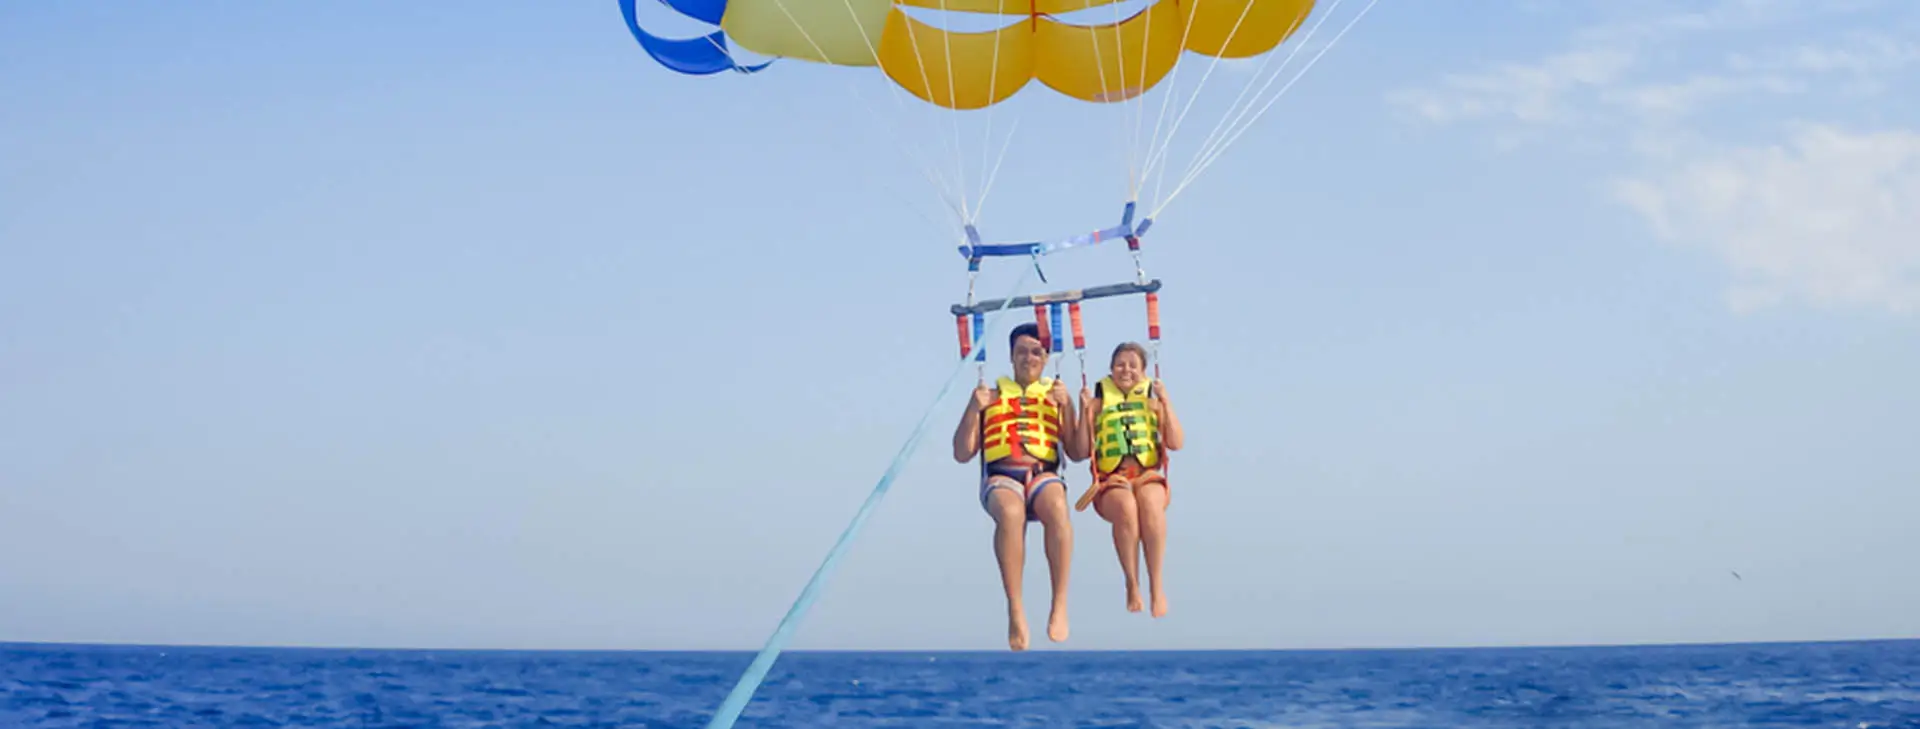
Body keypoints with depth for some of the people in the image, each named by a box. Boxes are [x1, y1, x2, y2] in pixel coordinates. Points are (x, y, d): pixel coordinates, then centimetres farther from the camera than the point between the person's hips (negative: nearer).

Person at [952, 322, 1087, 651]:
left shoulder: (1057, 396, 23)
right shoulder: (991, 396, 22)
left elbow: (1078, 453, 13)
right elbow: (962, 454, 15)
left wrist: (1067, 407, 3)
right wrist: (973, 409, 3)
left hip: (1044, 475, 0)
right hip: (1000, 477, 0)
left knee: (1058, 508, -38)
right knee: (1010, 512, -39)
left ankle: (1060, 604, -38)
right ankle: (1015, 610, -39)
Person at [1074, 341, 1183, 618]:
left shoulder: (1152, 402, 15)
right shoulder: (1098, 403, 11)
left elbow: (1176, 443, 5)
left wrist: (1166, 403, -1)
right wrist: (1085, 411, -6)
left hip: (1148, 476, 1)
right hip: (1111, 481, -1)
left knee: (1150, 502, -36)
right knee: (1126, 507, -37)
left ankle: (1156, 585, -33)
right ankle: (1132, 586, -28)